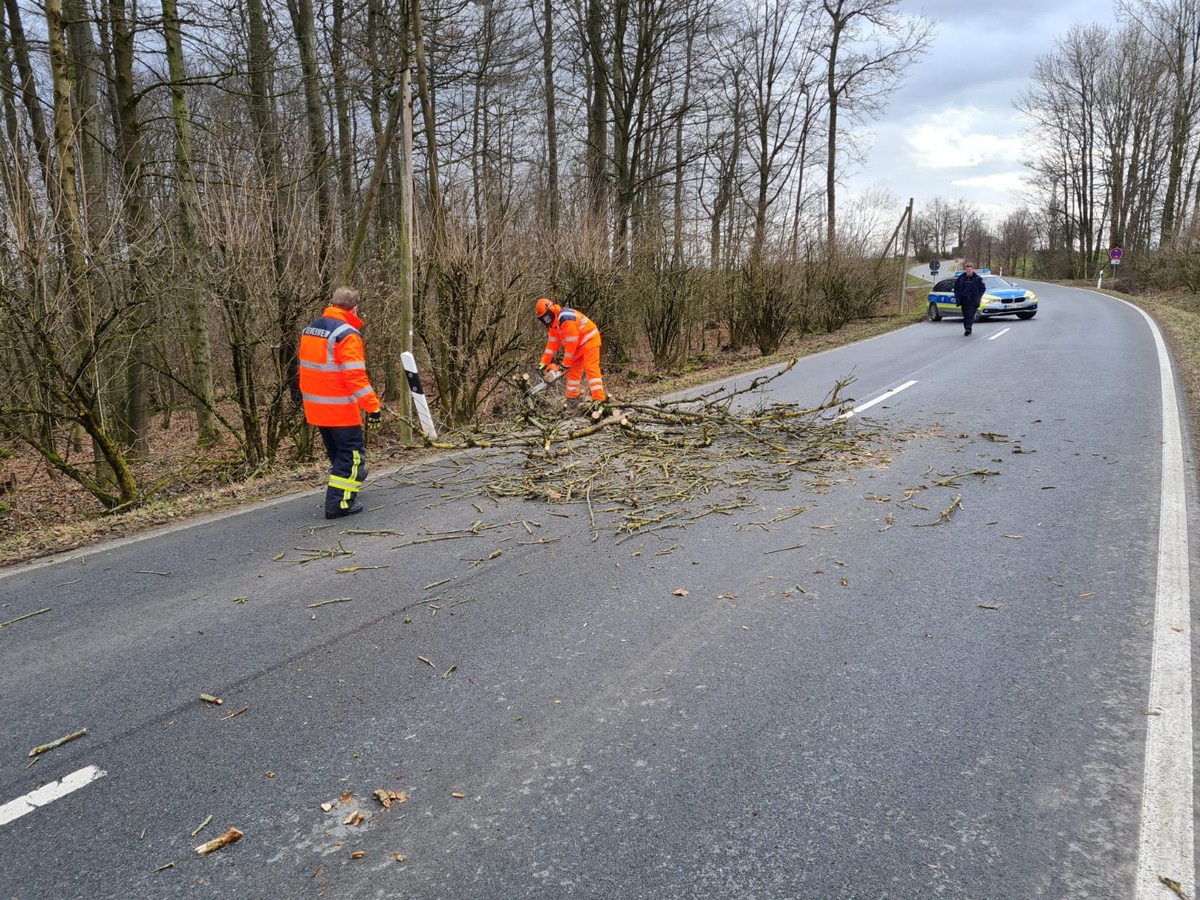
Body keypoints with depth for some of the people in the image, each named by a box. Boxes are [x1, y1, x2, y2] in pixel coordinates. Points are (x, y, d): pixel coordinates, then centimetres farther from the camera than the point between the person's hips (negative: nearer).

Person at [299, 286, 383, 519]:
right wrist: (373, 406, -22)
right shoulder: (347, 334, -18)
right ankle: (339, 503, -1)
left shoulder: (310, 330, 9)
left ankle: (339, 498, 35)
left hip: (316, 408, 8)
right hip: (340, 409, -8)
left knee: (338, 453, 22)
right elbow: (355, 377, -24)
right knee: (352, 454, 2)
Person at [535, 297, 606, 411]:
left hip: (589, 340, -10)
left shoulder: (565, 318, -27)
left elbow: (571, 343, -26)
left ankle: (599, 399, -25)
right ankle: (572, 399, 12)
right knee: (573, 371, 7)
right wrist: (544, 364, 0)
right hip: (577, 346, 10)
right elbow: (552, 345, 6)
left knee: (591, 369, -18)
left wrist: (565, 364, -18)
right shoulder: (552, 324, 4)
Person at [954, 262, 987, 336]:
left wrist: (978, 296, -3)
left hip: (973, 300, -3)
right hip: (963, 300, 3)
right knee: (965, 315, 7)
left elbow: (983, 288, 7)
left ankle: (968, 328, -22)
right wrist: (957, 296, 5)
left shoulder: (977, 278, 0)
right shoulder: (961, 277, 5)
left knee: (971, 314, -13)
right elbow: (956, 287, 15)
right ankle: (966, 329, 15)